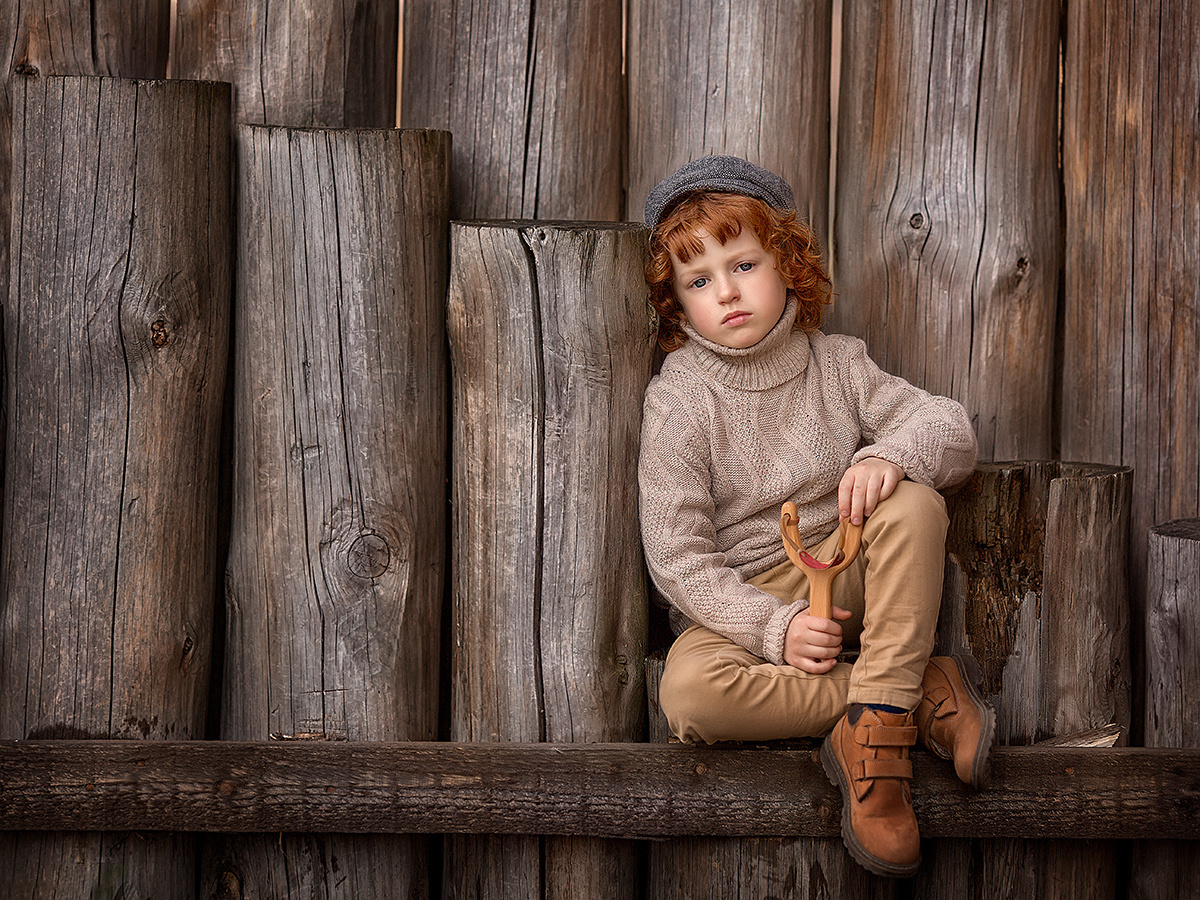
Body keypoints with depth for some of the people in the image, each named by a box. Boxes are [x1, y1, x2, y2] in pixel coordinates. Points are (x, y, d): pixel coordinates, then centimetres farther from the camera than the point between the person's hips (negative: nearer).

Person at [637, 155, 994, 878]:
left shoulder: (835, 362, 1)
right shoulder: (681, 399, -9)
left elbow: (952, 428, -4)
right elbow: (677, 556, -12)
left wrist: (891, 451, -27)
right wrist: (773, 626, -24)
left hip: (845, 573, 3)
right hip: (743, 602, -2)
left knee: (915, 503, -26)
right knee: (689, 694, -34)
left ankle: (873, 722, -28)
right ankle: (925, 695, -27)